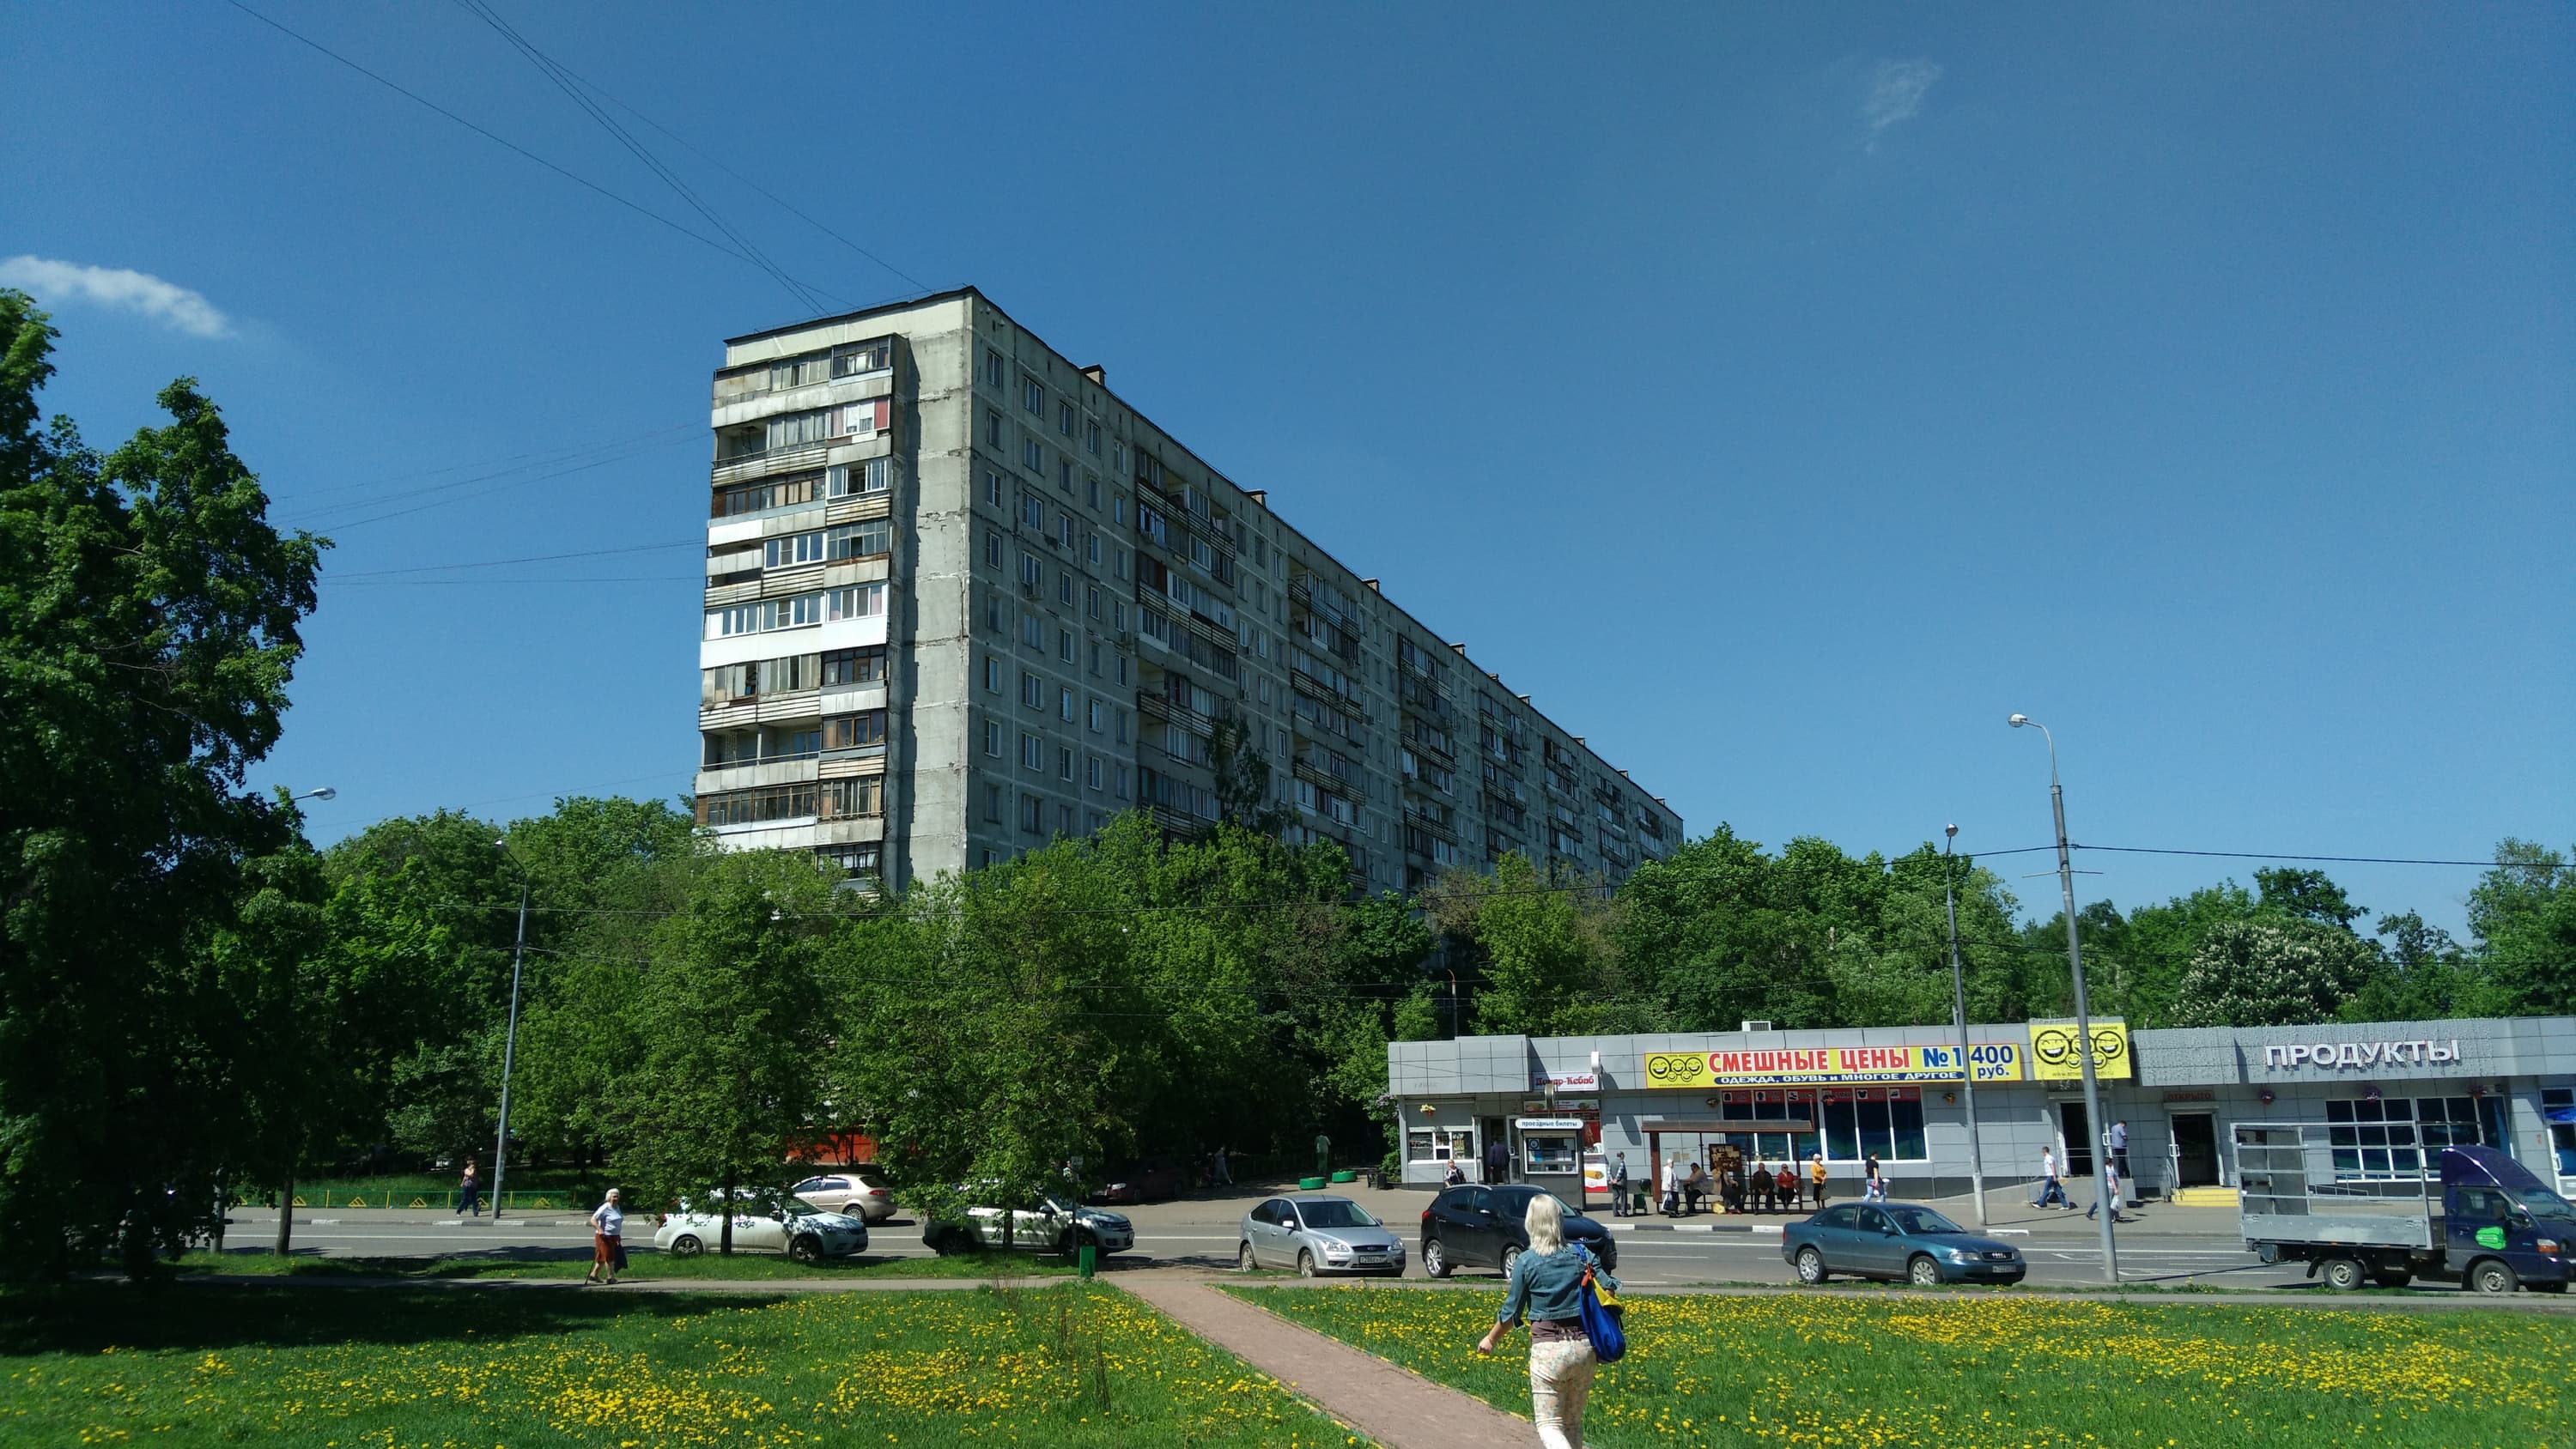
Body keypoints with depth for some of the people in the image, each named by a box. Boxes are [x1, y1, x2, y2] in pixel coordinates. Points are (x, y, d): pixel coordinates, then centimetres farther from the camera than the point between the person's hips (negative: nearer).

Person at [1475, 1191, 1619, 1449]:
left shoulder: (1527, 1261, -7)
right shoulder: (1581, 1253, 1)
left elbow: (1511, 1312, -1)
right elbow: (1608, 1288, -5)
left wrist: (1490, 1339, 16)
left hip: (1547, 1348, -4)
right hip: (1584, 1346, 4)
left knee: (1549, 1425, 1)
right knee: (1573, 1423, 18)